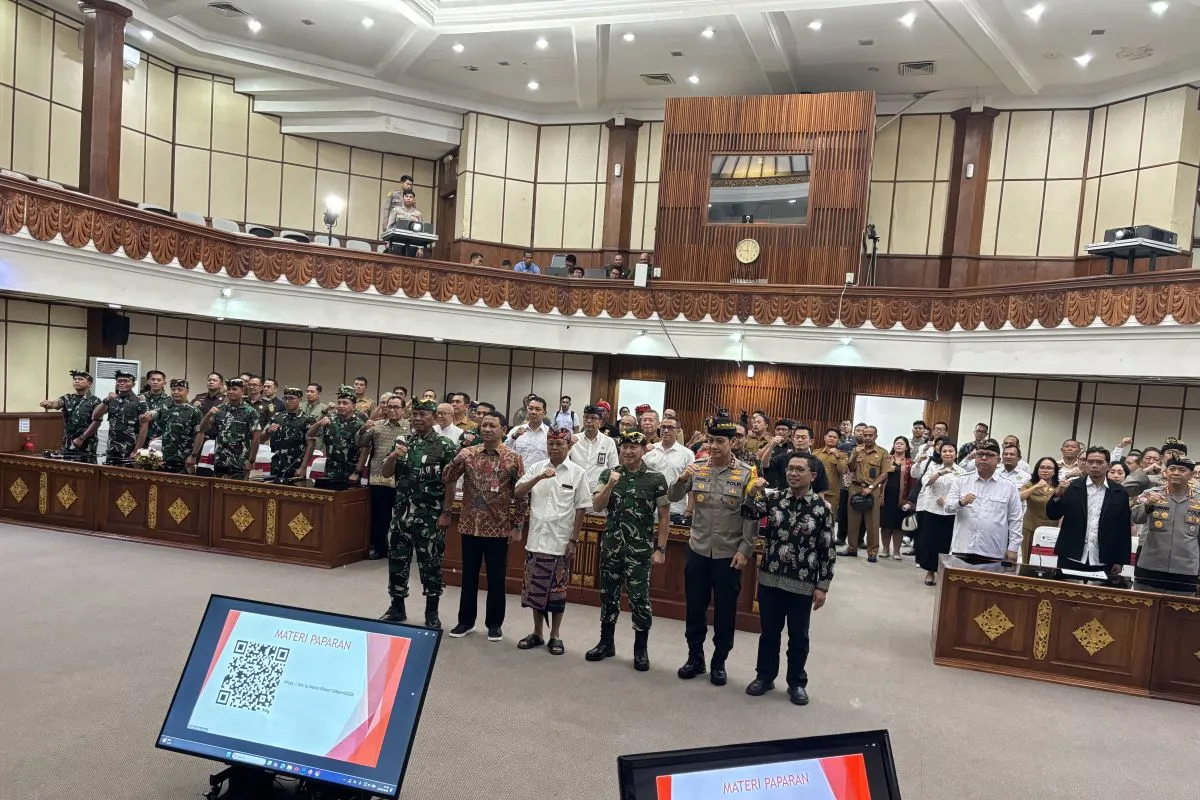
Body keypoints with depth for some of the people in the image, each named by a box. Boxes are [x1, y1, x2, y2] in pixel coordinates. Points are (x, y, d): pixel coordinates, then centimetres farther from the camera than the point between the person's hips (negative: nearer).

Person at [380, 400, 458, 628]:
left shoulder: (445, 446, -5)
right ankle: (397, 607, 26)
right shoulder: (402, 442, 8)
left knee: (430, 564, 3)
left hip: (431, 516, -4)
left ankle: (432, 614, 16)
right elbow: (386, 474, 7)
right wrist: (393, 456, -13)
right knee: (397, 560, 10)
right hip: (402, 512, 4)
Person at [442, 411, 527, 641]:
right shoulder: (466, 454, 0)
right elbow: (447, 480, 9)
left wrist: (517, 525, -5)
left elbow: (520, 495, -2)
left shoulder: (513, 458, -5)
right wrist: (446, 511, 8)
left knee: (496, 579, 8)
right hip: (470, 525, 2)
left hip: (499, 528, -2)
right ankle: (466, 621, 28)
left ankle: (494, 623, 23)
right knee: (469, 576, 13)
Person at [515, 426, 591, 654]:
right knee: (536, 588, 11)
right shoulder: (536, 468, 4)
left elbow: (581, 509, -3)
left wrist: (573, 540, -6)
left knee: (557, 590, 6)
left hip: (561, 543, -3)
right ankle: (537, 633, 25)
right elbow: (518, 492, -5)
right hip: (536, 540, 3)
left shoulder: (578, 473, -4)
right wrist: (539, 478, -19)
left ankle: (555, 636, 21)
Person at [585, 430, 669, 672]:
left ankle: (641, 650, 17)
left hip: (640, 551, -3)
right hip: (610, 548, 3)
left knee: (640, 600, 1)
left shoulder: (656, 479, -4)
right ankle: (606, 643, 29)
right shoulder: (608, 475, 3)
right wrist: (610, 485, -18)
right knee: (608, 596, 13)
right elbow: (597, 507, -3)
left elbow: (664, 517, -1)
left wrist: (660, 549, -5)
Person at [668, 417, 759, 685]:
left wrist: (745, 550, -13)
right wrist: (682, 479, -21)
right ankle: (695, 658, 29)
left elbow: (752, 517, -8)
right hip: (698, 551, 3)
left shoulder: (747, 473, -8)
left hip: (729, 554, -3)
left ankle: (719, 663, 26)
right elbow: (673, 497, -2)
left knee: (725, 612, 9)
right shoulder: (697, 468, 1)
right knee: (694, 608, 13)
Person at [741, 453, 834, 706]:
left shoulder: (822, 508, -6)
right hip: (770, 579, 2)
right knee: (769, 632, 15)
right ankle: (765, 676, 31)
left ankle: (797, 682, 30)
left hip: (803, 585, -2)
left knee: (798, 637, 12)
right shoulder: (773, 497, 0)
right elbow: (749, 514, -9)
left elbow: (828, 550, -4)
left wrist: (822, 586, -5)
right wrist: (752, 493, -28)